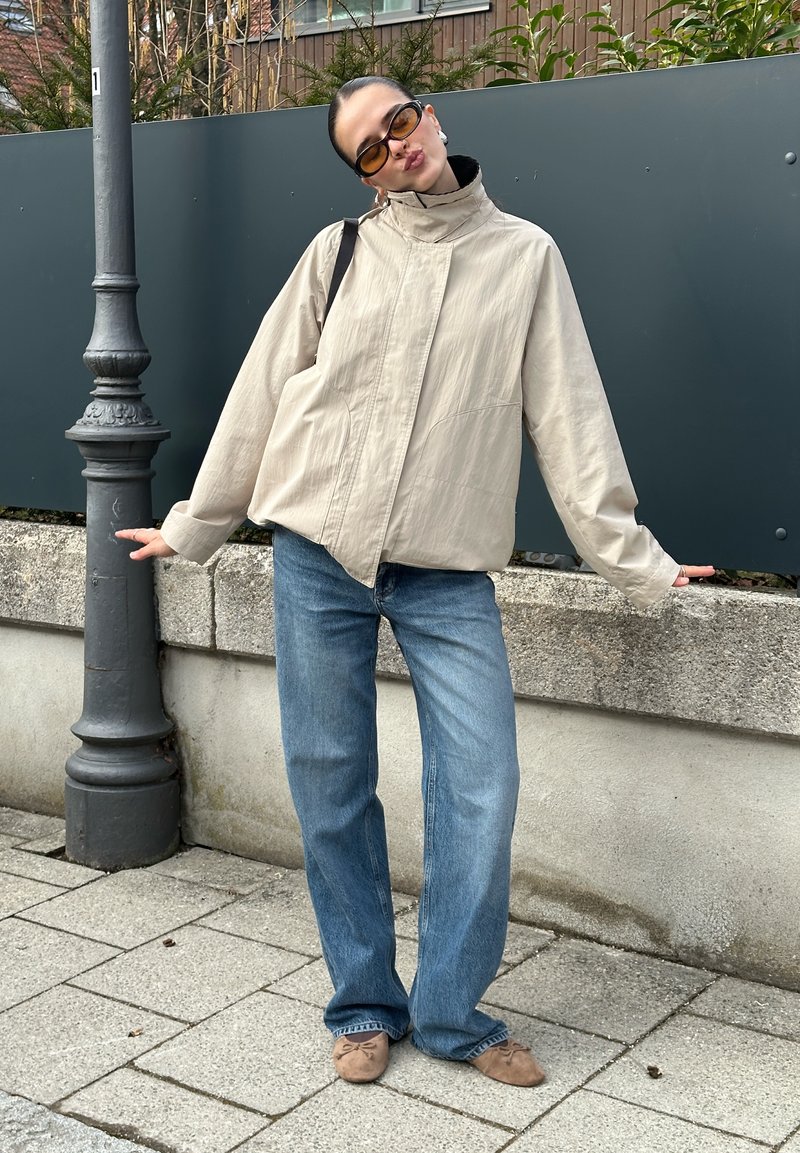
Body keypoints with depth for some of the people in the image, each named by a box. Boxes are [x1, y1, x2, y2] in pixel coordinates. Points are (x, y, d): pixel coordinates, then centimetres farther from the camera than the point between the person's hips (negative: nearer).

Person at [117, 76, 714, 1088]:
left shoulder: (525, 255, 7)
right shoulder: (338, 253, 6)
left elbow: (568, 419, 5)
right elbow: (261, 395, 10)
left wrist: (632, 559, 1)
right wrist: (193, 528, 14)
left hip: (450, 575, 0)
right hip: (318, 556, 1)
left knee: (480, 790, -5)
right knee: (332, 787, 5)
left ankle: (451, 1013, 14)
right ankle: (365, 1006, 22)